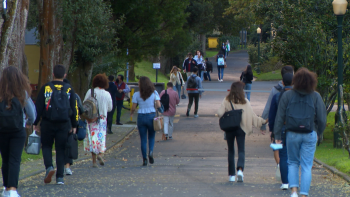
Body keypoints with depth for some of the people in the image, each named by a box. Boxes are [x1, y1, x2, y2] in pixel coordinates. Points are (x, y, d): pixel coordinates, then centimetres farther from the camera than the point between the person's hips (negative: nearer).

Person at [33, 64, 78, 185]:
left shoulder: (45, 88, -2)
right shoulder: (69, 89, 2)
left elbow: (38, 107, -1)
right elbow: (74, 108, 5)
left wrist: (35, 123, 6)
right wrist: (74, 125, 12)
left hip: (47, 124, -1)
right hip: (64, 124, 1)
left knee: (46, 146, 14)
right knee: (61, 149, 6)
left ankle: (49, 167, -11)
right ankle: (60, 177, 3)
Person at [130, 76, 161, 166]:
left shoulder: (136, 94, -4)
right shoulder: (154, 93, -2)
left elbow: (133, 107, -3)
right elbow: (158, 105, -8)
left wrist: (131, 113, 19)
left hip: (141, 117, 0)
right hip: (152, 116, 1)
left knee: (143, 139, 7)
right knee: (151, 136, 16)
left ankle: (145, 159, 4)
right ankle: (151, 151, -12)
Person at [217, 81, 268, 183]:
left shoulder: (226, 101, -4)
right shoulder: (245, 102, -3)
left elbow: (220, 113, -14)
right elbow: (252, 116, 0)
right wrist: (263, 121, 11)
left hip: (229, 129, 1)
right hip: (241, 128, -1)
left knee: (231, 151, 11)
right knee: (241, 150, 2)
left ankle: (231, 175, 11)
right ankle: (240, 169, -24)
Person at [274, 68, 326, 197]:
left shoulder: (287, 95, -4)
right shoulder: (315, 97, -5)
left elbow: (280, 117, -3)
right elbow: (322, 118, -2)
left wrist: (278, 136, 4)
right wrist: (319, 133, 14)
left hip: (292, 134, 1)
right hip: (310, 135, -1)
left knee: (293, 162, 17)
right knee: (306, 166, 4)